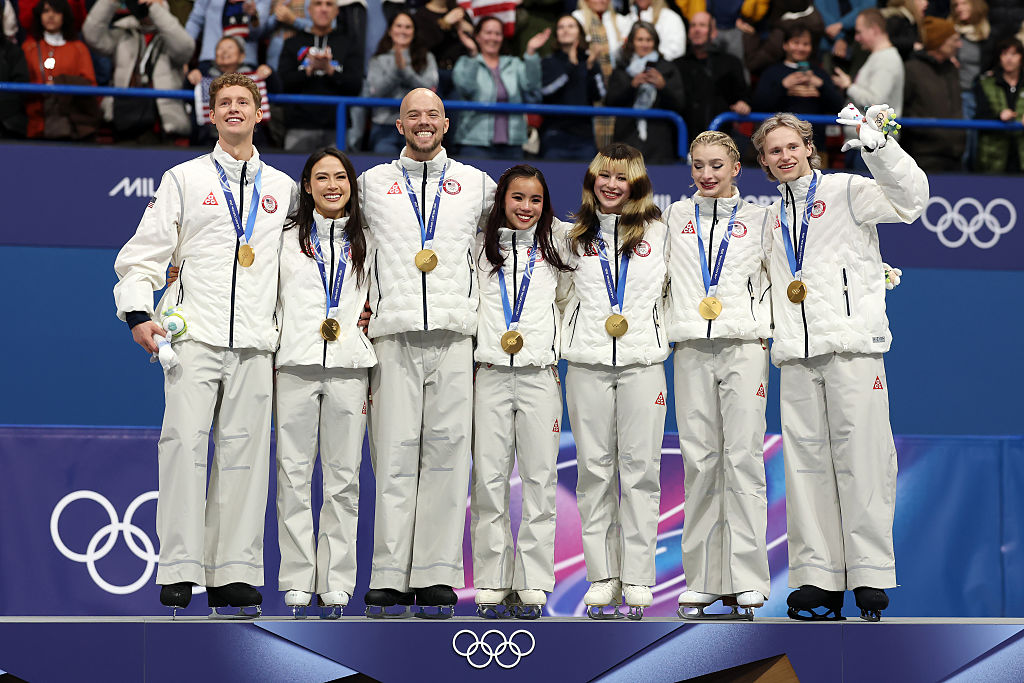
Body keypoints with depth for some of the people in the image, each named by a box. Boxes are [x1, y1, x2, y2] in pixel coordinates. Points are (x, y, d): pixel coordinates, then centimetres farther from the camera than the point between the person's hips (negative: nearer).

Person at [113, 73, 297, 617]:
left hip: (254, 343, 3)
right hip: (194, 334, -2)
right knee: (185, 444, -12)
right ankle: (178, 572, -11)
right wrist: (138, 312, -7)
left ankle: (231, 575, 2)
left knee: (243, 452, -1)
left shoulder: (282, 188, 17)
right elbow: (146, 250, 7)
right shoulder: (185, 179, 10)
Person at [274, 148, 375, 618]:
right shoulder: (287, 238, 10)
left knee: (343, 478, -1)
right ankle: (297, 583, 1)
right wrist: (264, 361, 4)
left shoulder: (366, 243, 14)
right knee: (294, 474, -3)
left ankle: (336, 584, 3)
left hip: (349, 367, 1)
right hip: (295, 366, -1)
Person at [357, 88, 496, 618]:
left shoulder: (476, 183, 15)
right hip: (393, 335, -1)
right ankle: (388, 579, -5)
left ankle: (436, 579, -1)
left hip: (453, 335, 1)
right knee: (395, 455, -6)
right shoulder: (372, 183, 14)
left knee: (445, 451, -3)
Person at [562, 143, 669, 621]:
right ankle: (602, 577, 5)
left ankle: (637, 579, 0)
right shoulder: (574, 234, 11)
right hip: (587, 365, 1)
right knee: (594, 470, 0)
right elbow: (564, 294, 20)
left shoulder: (658, 232, 9)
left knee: (640, 469, -3)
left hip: (643, 362, -1)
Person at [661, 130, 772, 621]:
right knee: (698, 460, -1)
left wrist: (762, 327, 2)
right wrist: (667, 327, 10)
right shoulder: (674, 217, 16)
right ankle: (702, 579, 3)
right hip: (691, 349, 2)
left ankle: (746, 580, -7)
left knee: (743, 456, -8)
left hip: (743, 346, -2)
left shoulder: (757, 218, 12)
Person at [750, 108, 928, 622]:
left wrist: (876, 145, -18)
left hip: (851, 345, -5)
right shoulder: (770, 215, 22)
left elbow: (909, 198, -8)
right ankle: (818, 577, 3)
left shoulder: (845, 191, 6)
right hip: (796, 356, 5)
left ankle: (870, 575, -6)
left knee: (860, 457, -8)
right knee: (806, 462, 1)